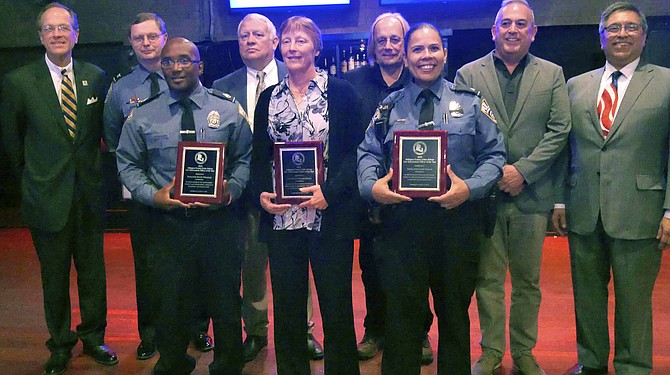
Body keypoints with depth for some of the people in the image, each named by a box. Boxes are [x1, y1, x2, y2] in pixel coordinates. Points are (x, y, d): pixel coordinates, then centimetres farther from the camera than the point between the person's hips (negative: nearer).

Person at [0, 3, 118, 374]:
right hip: (47, 195, -2)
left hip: (89, 192, 2)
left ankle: (93, 337, 30)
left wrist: (89, 165, 7)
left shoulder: (95, 76, 1)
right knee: (54, 276, 11)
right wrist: (33, 173, 9)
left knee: (92, 271, 12)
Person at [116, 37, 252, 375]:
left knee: (225, 302, 10)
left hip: (219, 219, 0)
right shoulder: (142, 115, 3)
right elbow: (127, 163, 7)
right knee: (172, 304, 12)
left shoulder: (229, 109, 2)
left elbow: (246, 158, 4)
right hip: (167, 222, 1)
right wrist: (153, 194, -10)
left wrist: (232, 189, -14)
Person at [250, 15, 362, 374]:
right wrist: (261, 193, -4)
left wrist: (329, 191, -16)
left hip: (330, 215, -3)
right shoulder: (269, 97, 11)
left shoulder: (340, 92, 0)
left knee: (336, 304, 4)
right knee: (287, 306, 10)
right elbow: (259, 156, 13)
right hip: (280, 217, 3)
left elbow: (355, 151, -4)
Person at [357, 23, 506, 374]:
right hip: (401, 222, 1)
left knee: (454, 309, 13)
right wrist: (372, 186, -14)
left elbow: (493, 155, 2)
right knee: (401, 310, 5)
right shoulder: (389, 108, 11)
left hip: (457, 219, 0)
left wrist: (469, 187, -15)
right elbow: (368, 154, 6)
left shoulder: (470, 103, 7)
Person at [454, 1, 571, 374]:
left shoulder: (552, 74, 8)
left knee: (528, 281, 11)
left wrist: (523, 170, -11)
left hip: (531, 194, 1)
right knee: (488, 279, 7)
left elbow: (559, 130, 0)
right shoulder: (468, 74, 5)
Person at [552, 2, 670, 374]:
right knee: (587, 295, 14)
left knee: (634, 299, 8)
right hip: (583, 213, 3)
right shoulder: (576, 86, 11)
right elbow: (564, 148, 10)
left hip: (637, 213, -3)